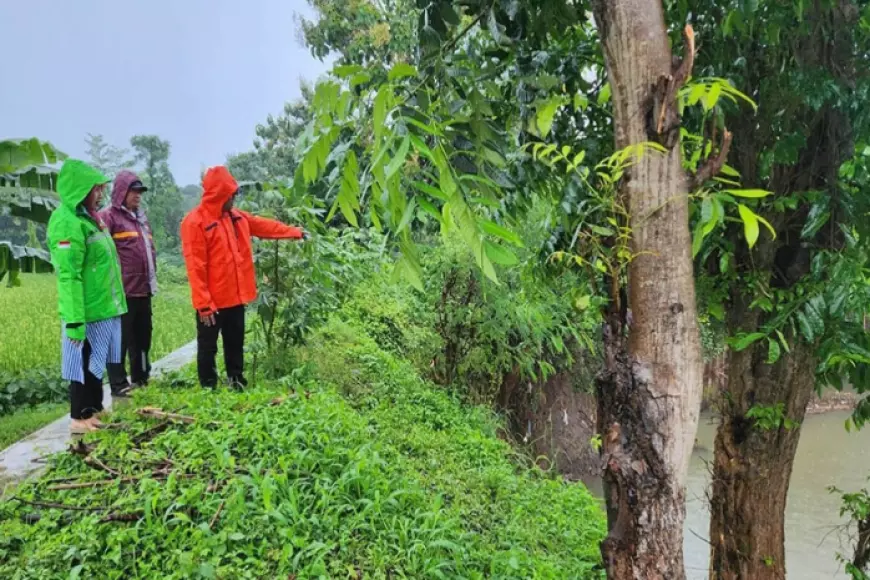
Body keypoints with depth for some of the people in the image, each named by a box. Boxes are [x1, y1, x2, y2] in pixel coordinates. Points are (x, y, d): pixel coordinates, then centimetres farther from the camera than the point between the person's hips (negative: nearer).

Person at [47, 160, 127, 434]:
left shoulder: (87, 217, 13)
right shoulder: (67, 222, -18)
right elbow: (68, 276, -22)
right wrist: (74, 320, -23)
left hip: (104, 307, 9)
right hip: (88, 312, -9)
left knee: (96, 363, 18)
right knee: (86, 365, 2)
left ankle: (93, 411, 30)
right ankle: (81, 419, 15)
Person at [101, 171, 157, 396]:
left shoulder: (140, 217, 20)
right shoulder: (109, 216, -6)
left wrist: (152, 278, 21)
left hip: (143, 289, 8)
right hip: (122, 290, -8)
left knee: (142, 336, 16)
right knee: (121, 338, -2)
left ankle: (142, 378, 27)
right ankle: (119, 384, 5)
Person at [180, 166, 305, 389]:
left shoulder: (235, 216, 8)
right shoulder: (195, 222, -15)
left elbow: (265, 226, 23)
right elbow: (195, 267, -18)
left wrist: (295, 232, 28)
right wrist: (203, 304, -20)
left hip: (235, 297, 7)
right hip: (213, 302, -7)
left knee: (235, 345, 16)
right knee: (208, 348, 6)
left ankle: (237, 384, 26)